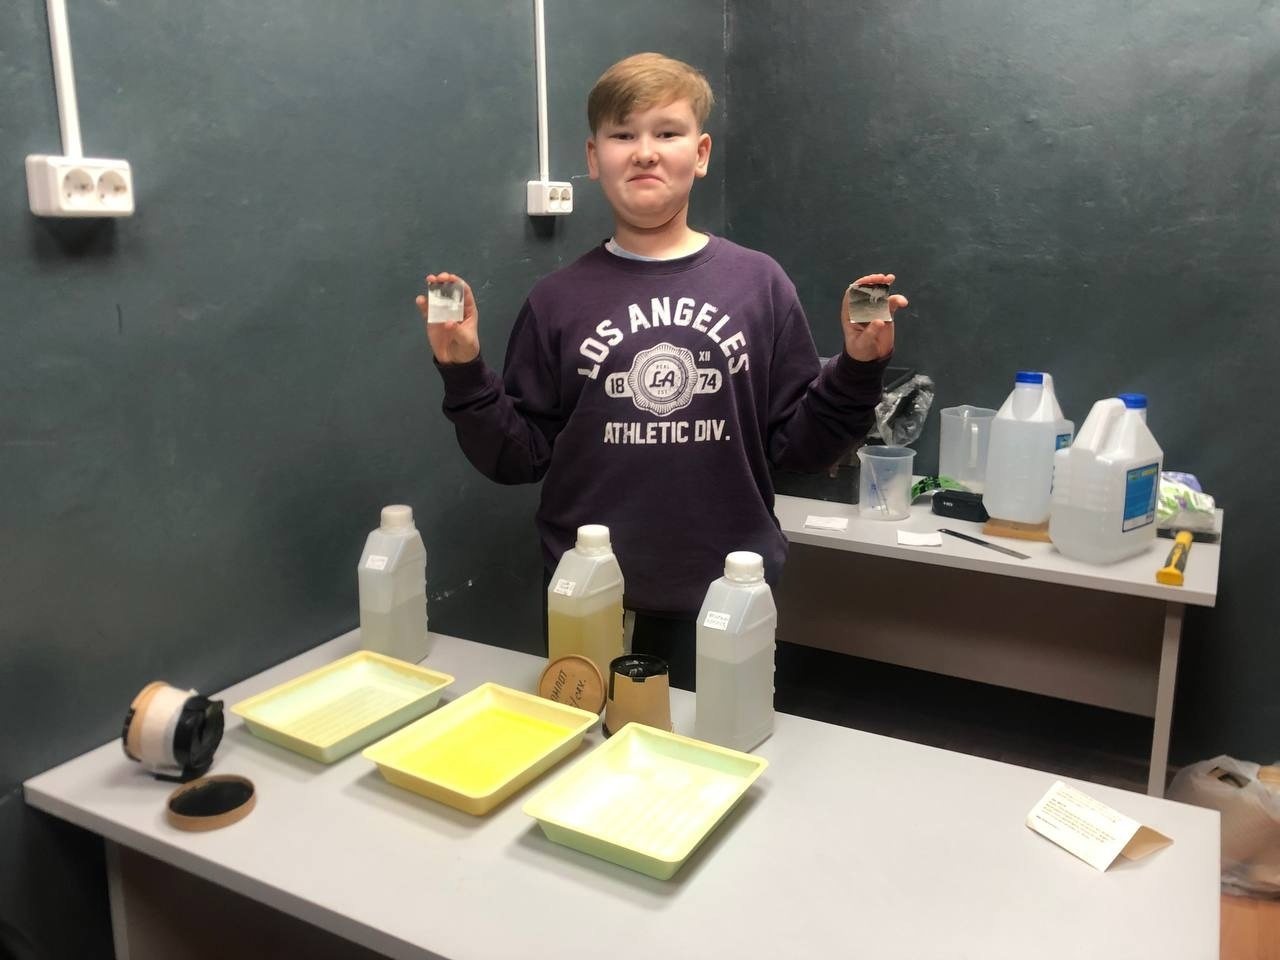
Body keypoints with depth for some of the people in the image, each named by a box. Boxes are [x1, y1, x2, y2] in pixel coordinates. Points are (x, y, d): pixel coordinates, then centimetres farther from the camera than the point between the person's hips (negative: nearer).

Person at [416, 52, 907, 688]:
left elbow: (797, 447, 1)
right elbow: (518, 459, 1)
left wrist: (857, 368, -13)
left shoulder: (758, 284, -1)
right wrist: (464, 372, -12)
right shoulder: (558, 300, 0)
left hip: (727, 600, 0)